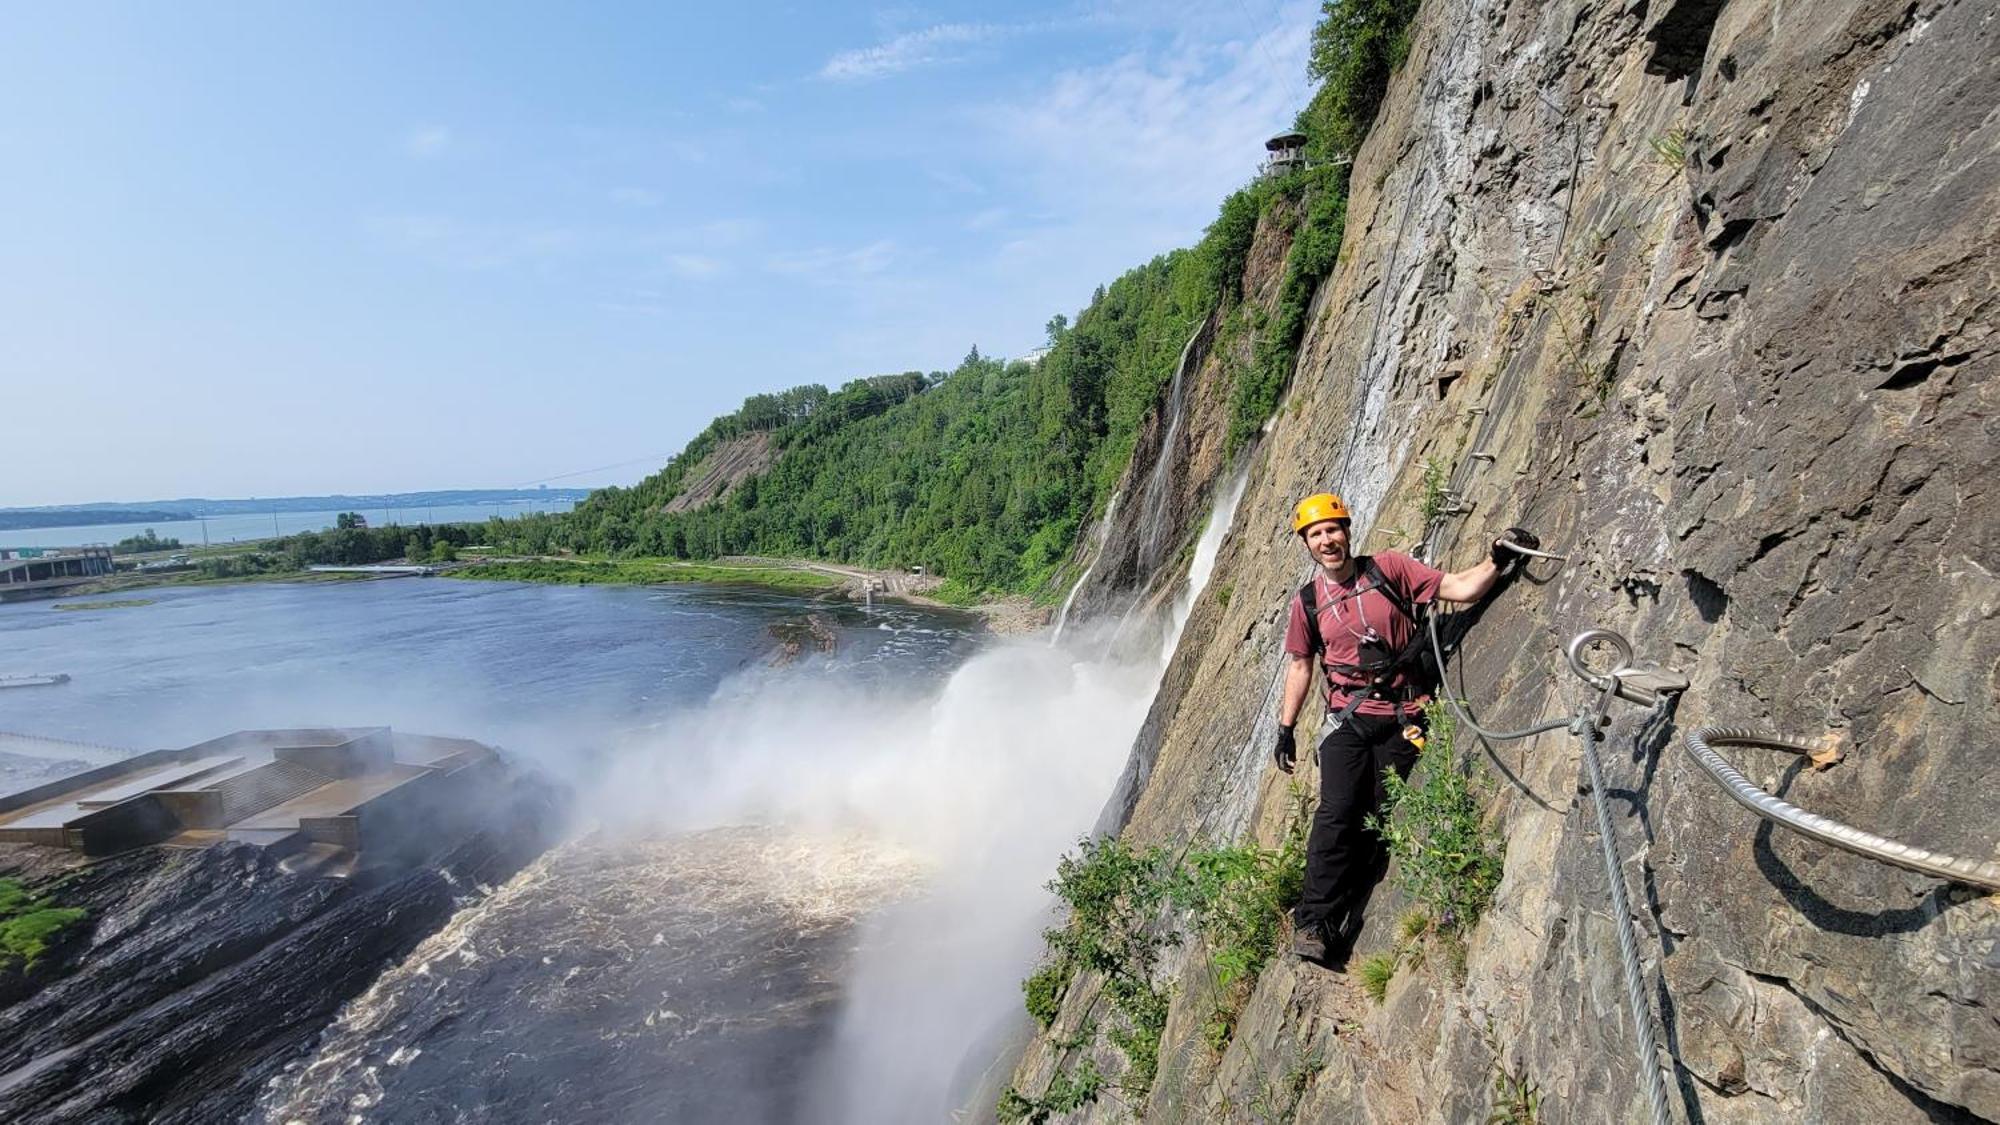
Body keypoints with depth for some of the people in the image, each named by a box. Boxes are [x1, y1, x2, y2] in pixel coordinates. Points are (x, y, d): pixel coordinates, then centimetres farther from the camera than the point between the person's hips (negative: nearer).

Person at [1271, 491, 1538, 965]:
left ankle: (1341, 928, 8)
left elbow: (1460, 588, -3)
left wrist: (1498, 559, -19)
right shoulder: (1306, 601, 5)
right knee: (1337, 812, -14)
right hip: (1347, 718, 1)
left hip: (1399, 718, 0)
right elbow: (1300, 665, 11)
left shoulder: (1388, 568, 0)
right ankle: (1313, 920, -8)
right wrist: (1286, 728, 9)